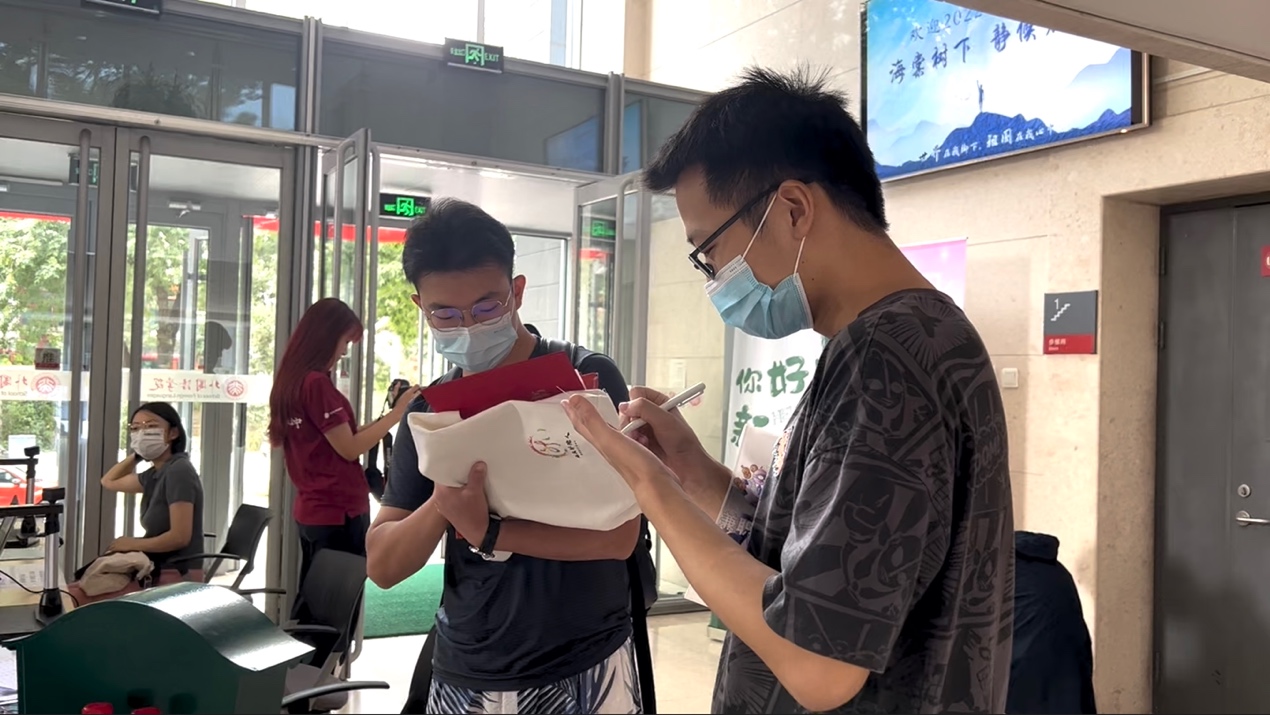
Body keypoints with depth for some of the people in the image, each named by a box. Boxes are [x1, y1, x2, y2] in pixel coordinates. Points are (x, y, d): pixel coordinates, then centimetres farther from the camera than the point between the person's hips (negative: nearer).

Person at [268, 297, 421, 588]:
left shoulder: (291, 382, 10)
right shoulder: (317, 383, -17)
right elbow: (349, 448, -16)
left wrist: (385, 415, 9)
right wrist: (397, 413, -12)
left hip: (311, 509, 9)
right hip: (340, 511, -9)